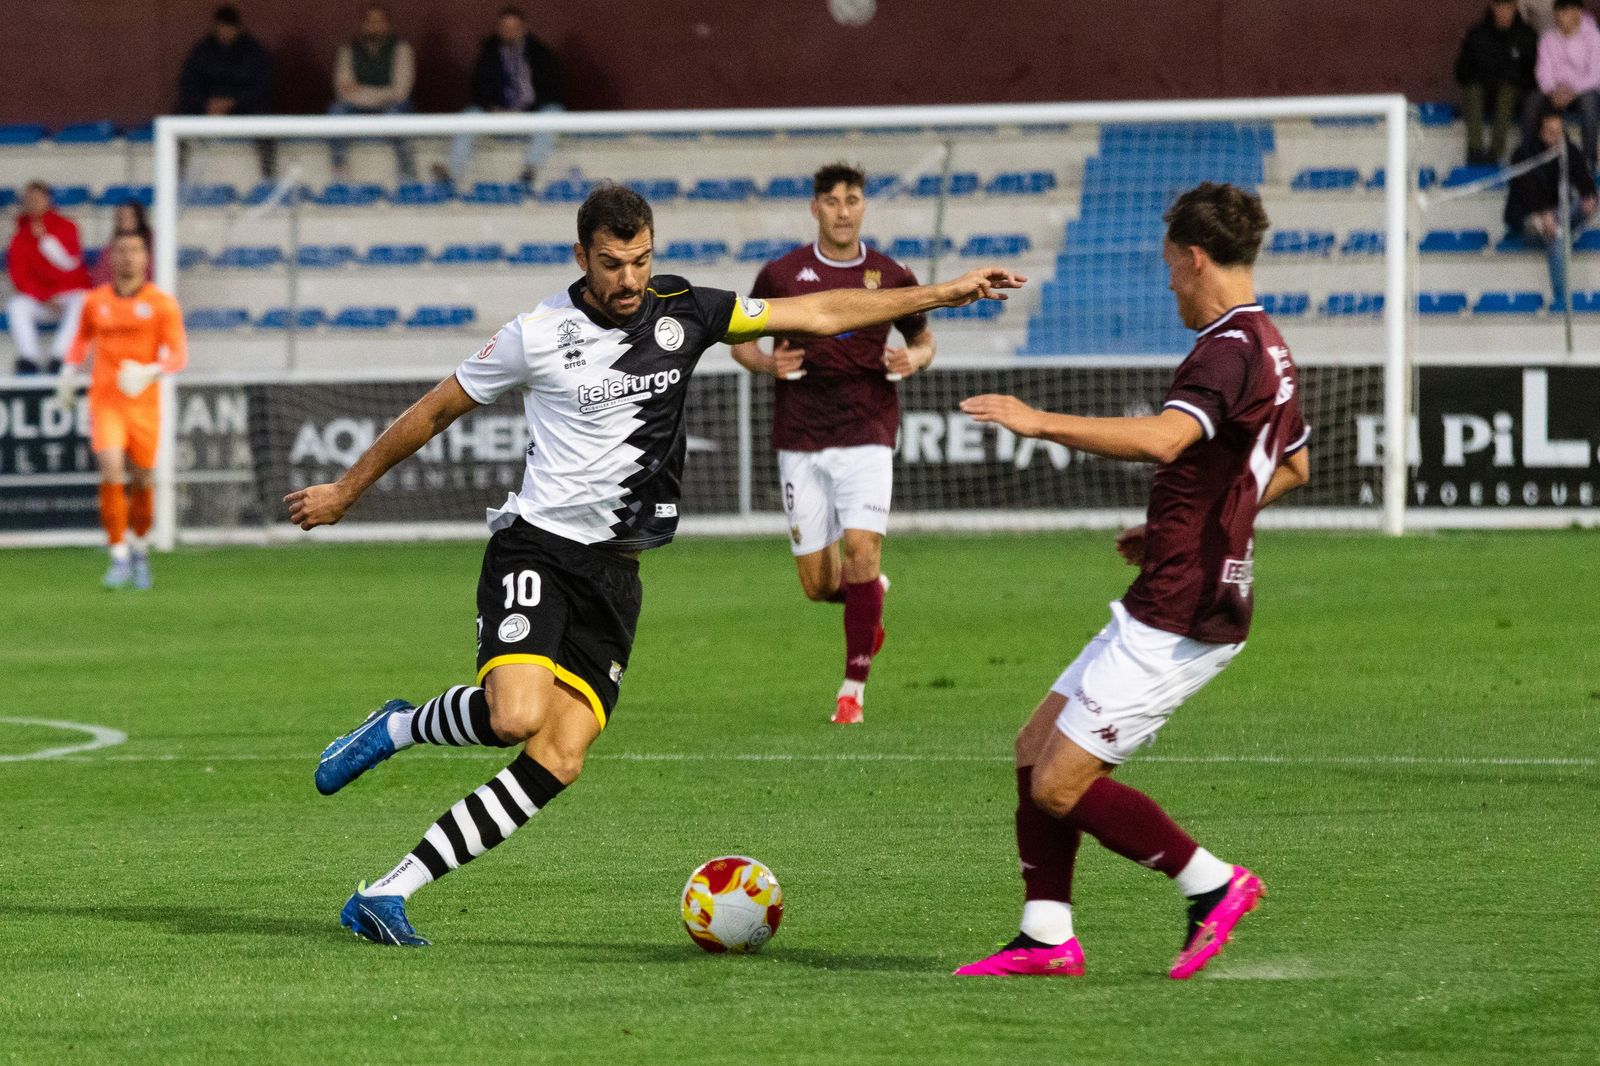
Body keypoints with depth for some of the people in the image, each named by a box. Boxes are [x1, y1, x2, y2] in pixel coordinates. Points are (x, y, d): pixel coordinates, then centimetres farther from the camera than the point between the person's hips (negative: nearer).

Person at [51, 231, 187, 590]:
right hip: (104, 401, 0)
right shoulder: (95, 302, 6)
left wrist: (149, 372, -26)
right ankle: (119, 560, -13)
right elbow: (83, 336, 26)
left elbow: (178, 354, -8)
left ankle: (140, 549, 34)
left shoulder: (162, 304, -2)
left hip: (143, 405, 0)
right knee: (111, 474, -17)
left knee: (142, 481, 9)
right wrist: (70, 370, 12)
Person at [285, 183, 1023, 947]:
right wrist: (346, 492, 12)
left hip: (614, 572, 4)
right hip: (536, 548, -4)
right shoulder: (538, 335, -6)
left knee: (557, 763, -8)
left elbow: (817, 313, 10)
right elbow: (435, 411, 6)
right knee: (516, 717, -29)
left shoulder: (683, 312, 4)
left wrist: (943, 294, 9)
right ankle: (398, 728, 2)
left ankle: (390, 891, -5)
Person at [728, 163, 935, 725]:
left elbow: (924, 339, 17)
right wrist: (766, 362, -9)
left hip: (866, 435, -1)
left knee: (862, 549, -19)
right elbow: (741, 337, 13)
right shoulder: (781, 274, 1)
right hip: (800, 440, 1)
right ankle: (871, 595, 39)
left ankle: (854, 686, -7)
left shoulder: (891, 277, 2)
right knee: (818, 584, 1)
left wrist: (913, 358, -6)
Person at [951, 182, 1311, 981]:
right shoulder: (1268, 351, 14)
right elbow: (1293, 467, 31)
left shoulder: (1229, 350, -18)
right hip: (1164, 610, 10)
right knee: (1037, 749, 12)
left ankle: (1211, 883, 2)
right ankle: (1047, 937, 13)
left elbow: (1161, 438, -37)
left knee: (1059, 787, -8)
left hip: (1175, 621, -10)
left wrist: (1039, 422, -32)